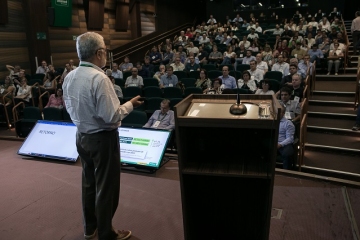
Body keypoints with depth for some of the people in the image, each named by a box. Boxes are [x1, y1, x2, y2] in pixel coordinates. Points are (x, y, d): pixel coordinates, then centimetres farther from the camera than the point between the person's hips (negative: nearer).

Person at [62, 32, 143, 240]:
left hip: (82, 136, 8)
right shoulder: (99, 78, -24)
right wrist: (130, 104, -10)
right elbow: (111, 117, -25)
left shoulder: (69, 77, 0)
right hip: (103, 139, -8)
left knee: (89, 183, 22)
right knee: (106, 187, 8)